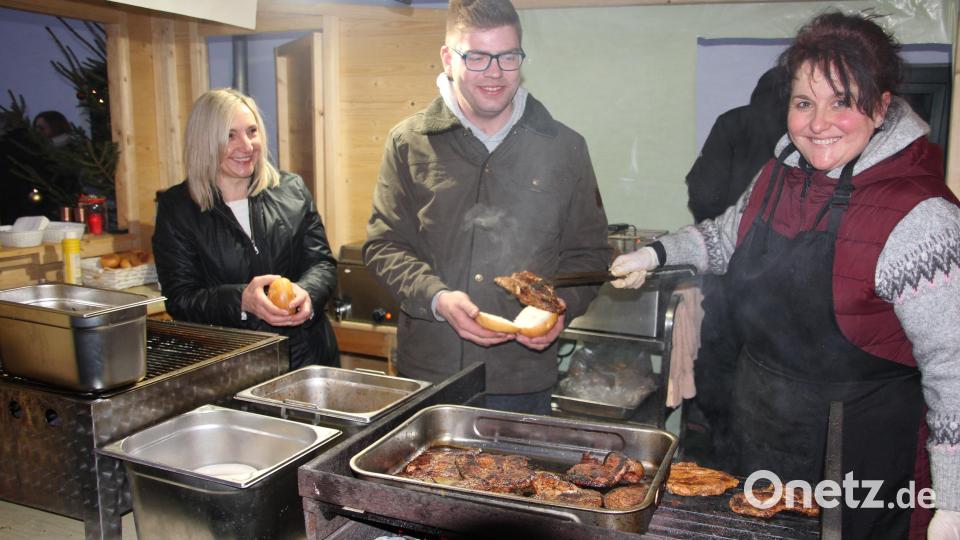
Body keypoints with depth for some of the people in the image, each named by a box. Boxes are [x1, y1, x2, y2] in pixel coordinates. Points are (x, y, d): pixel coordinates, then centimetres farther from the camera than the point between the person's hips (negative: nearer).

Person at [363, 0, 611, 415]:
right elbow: (384, 244, 2)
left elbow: (588, 253, 9)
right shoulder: (409, 142, 2)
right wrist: (437, 298, -15)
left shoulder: (564, 148, 4)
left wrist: (561, 306, -11)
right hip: (426, 370, 0)